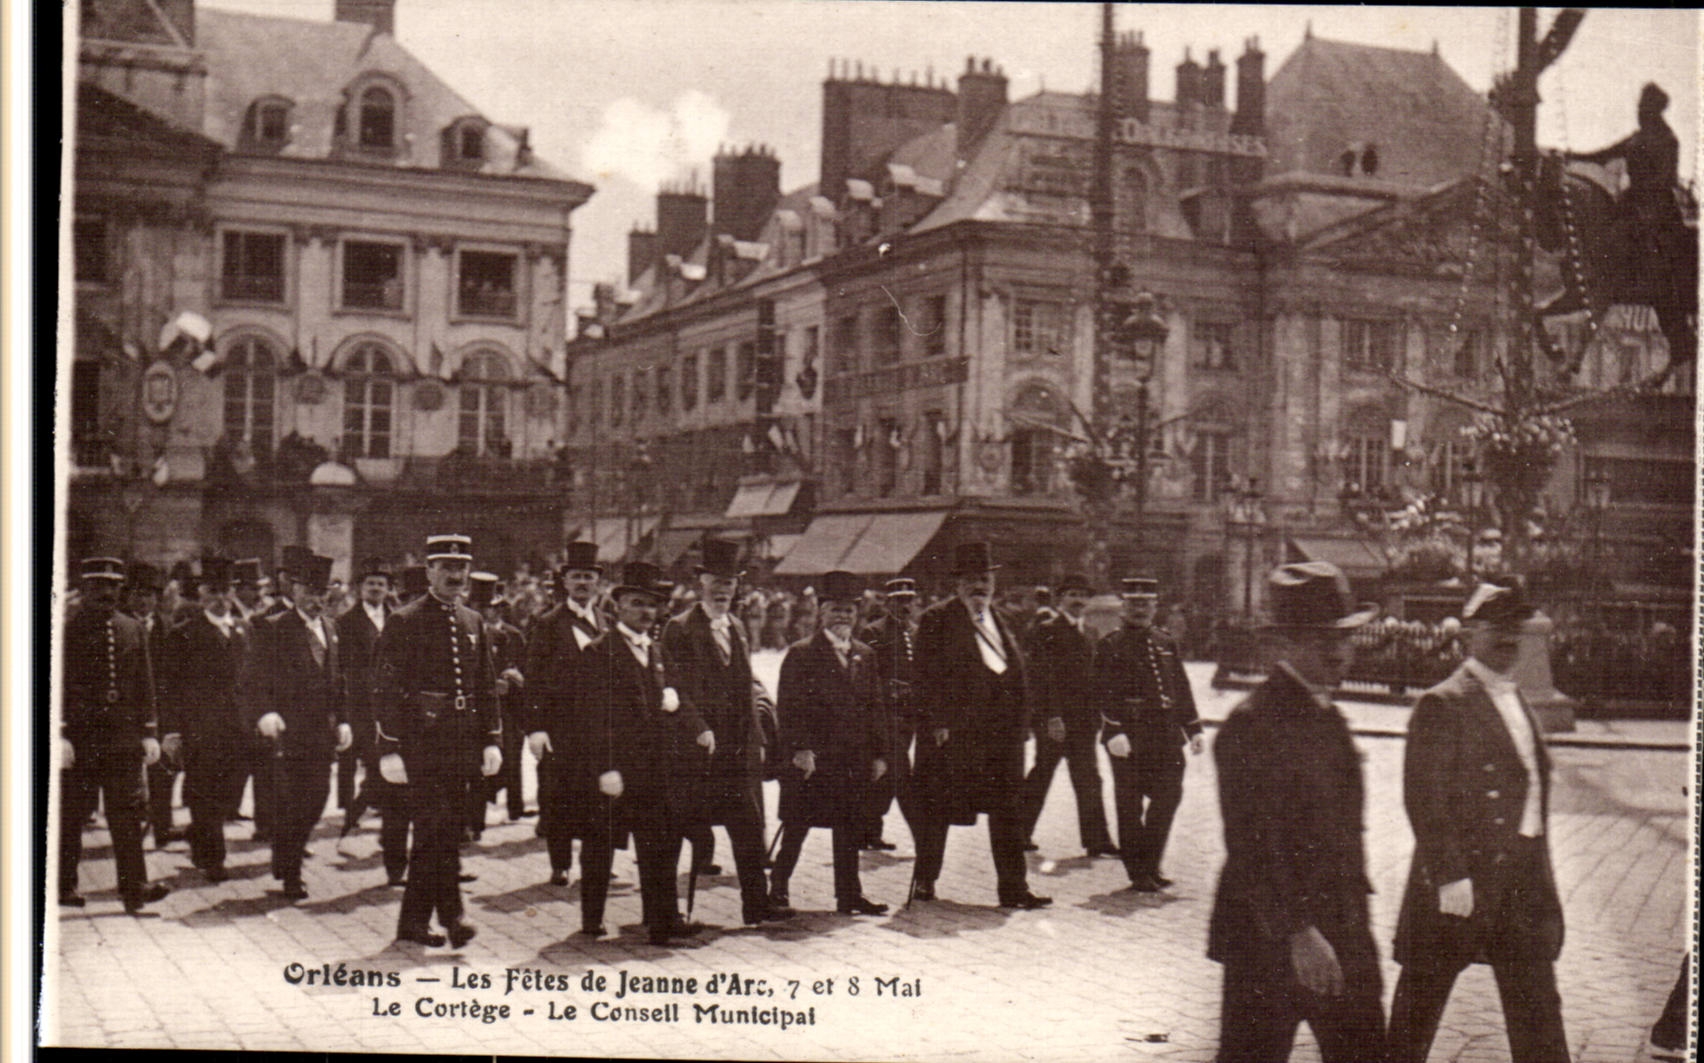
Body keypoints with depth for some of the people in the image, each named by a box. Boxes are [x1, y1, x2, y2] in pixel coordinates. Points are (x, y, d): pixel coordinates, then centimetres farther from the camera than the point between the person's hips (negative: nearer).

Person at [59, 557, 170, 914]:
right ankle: (64, 885, 17)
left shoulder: (132, 629, 11)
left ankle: (134, 887, -3)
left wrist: (149, 732, 7)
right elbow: (58, 684, -6)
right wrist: (60, 734, -13)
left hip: (124, 737, 3)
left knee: (127, 811, -1)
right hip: (80, 736, -3)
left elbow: (145, 684, 12)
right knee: (71, 814, 6)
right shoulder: (67, 629, -2)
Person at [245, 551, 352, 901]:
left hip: (322, 732, 6)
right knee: (289, 803, -3)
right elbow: (254, 678, -10)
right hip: (288, 729, -6)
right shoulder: (273, 628, -4)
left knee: (317, 797, 5)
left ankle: (290, 855, 27)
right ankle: (289, 874, 9)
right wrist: (264, 713, -26)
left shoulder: (330, 629, 15)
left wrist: (342, 720, 13)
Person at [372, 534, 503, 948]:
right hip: (422, 743, -6)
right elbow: (386, 689, -8)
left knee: (442, 832, 9)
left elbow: (487, 686, 17)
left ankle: (414, 921, 18)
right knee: (437, 828, -12)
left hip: (461, 744, 6)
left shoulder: (474, 623, 13)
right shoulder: (403, 622, -5)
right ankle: (451, 914, -10)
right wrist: (389, 750, -13)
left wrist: (491, 740, 9)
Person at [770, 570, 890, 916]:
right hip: (811, 758, -5)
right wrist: (800, 749, -18)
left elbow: (875, 708, 14)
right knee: (796, 828, 0)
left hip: (854, 760, 5)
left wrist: (879, 753, 8)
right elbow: (789, 707, -9)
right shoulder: (801, 654, -4)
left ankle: (849, 895, 16)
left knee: (850, 829, 9)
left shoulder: (865, 655, 13)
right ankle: (777, 891, 10)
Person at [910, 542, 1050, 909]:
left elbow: (1017, 679, 18)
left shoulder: (1002, 623, 18)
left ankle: (1013, 888, 9)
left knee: (1007, 809, 5)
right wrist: (938, 724, -15)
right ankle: (925, 882, 15)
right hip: (951, 733, -5)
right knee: (937, 809, 3)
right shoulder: (937, 621, -2)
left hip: (1001, 732, 5)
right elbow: (928, 677, -8)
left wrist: (1018, 724, 9)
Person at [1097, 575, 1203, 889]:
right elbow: (1104, 693, -9)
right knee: (1130, 804, 0)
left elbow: (1182, 689, 17)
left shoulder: (1167, 644, 15)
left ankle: (1150, 866, 17)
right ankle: (1138, 871, 10)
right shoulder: (1111, 646, -2)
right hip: (1130, 736, -5)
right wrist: (1114, 731, -19)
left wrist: (1193, 729, 13)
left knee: (1169, 795, 2)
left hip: (1166, 735, 5)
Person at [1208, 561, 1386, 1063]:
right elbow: (1252, 846, -19)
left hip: (1343, 937, 8)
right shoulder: (1252, 724, -15)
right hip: (1268, 940, -8)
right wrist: (1296, 933, -22)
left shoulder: (1330, 718, 13)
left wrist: (1355, 917, 14)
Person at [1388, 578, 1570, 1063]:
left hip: (1525, 876, 8)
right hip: (1460, 876, -7)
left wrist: (1540, 871, 13)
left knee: (1538, 1007, 10)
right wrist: (1449, 877, -20)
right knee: (1420, 1003, 6)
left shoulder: (1517, 700, 14)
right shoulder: (1443, 704, -12)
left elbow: (1534, 783, 17)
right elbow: (1424, 799, -16)